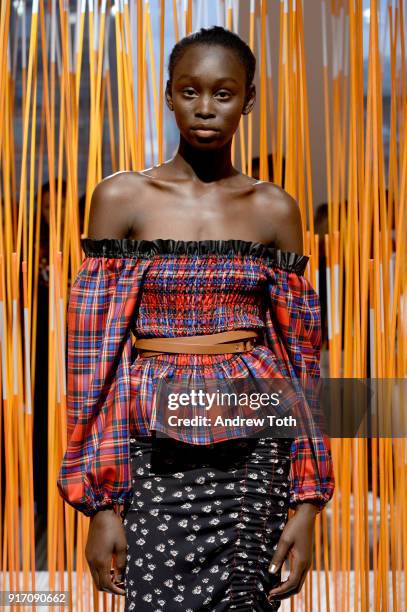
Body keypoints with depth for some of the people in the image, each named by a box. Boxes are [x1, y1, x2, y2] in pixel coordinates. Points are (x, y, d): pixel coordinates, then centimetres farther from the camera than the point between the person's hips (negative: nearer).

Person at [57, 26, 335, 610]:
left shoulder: (274, 209, 5)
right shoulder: (122, 197, 1)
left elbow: (301, 352, 7)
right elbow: (94, 350, -1)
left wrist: (308, 503, 3)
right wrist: (101, 503, -5)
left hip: (254, 451, 1)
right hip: (156, 452, -1)